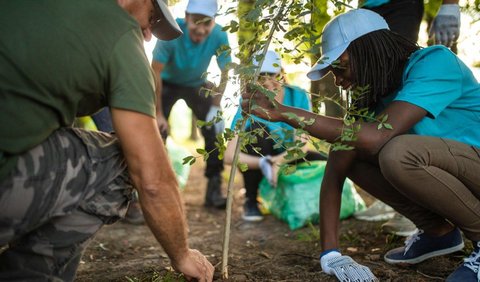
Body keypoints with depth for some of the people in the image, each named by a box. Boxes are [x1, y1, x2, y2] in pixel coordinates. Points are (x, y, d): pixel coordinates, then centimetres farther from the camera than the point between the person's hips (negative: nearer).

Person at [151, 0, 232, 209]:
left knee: (215, 130, -9)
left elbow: (225, 73, -16)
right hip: (168, 83, -1)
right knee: (156, 131, -14)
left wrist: (216, 108, -22)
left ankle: (214, 188, 1)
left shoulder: (219, 36, -29)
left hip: (198, 84, 2)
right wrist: (158, 113, -26)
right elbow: (155, 72, -27)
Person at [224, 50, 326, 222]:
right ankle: (250, 200, -16)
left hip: (289, 158, 2)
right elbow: (229, 156, -31)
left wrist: (277, 162, -38)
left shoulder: (298, 96, -15)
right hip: (259, 162, -1)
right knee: (256, 129, -31)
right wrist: (265, 163, -46)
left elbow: (302, 144, -20)